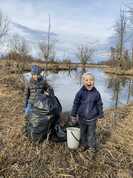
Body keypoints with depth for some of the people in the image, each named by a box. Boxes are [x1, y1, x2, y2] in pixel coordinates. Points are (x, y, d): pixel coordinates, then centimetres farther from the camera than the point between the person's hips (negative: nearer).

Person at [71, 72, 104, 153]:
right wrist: (73, 114, 1)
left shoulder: (96, 93, -9)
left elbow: (99, 104, 2)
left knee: (91, 133, 13)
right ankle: (84, 145, 39)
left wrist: (101, 114, 9)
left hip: (92, 118, -1)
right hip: (82, 117, 1)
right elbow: (76, 104, -3)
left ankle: (92, 146, 34)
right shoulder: (80, 92, -11)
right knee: (83, 132, 18)